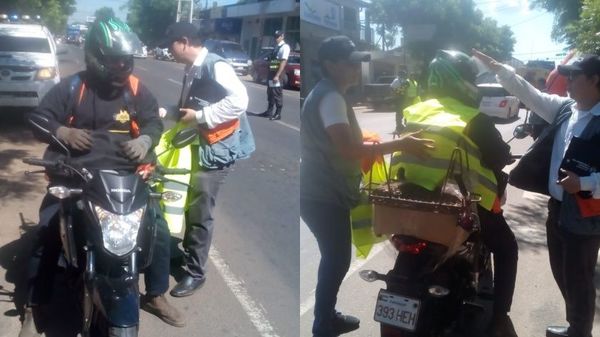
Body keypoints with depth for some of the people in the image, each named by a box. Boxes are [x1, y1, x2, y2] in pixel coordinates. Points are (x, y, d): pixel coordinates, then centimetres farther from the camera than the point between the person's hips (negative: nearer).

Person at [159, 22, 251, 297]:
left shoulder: (215, 66, -16)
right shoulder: (192, 71, 12)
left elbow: (239, 100, -28)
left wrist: (200, 116, -22)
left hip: (218, 147, -9)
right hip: (199, 142, 9)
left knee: (200, 210, -5)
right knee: (191, 203, 19)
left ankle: (195, 272, 8)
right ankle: (188, 253, 38)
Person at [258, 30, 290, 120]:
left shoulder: (285, 47, -9)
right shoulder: (276, 47, 17)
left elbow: (283, 62, -17)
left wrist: (277, 76, -23)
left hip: (277, 74, -8)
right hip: (271, 72, 8)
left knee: (277, 94, -3)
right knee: (270, 93, 14)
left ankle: (278, 114, 3)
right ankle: (269, 111, 24)